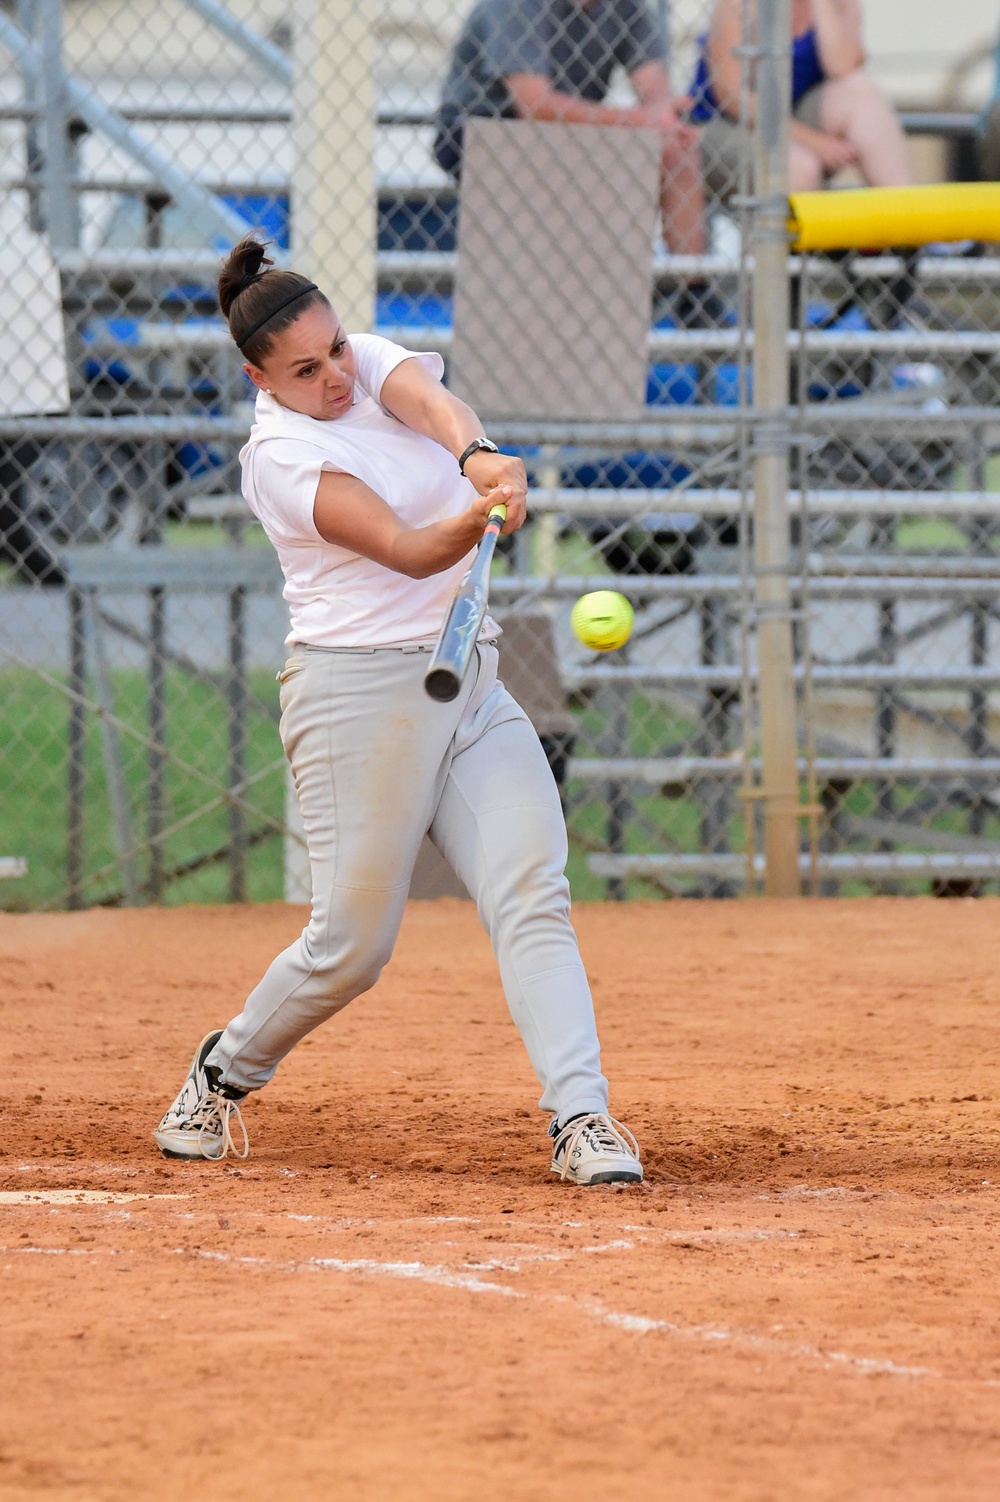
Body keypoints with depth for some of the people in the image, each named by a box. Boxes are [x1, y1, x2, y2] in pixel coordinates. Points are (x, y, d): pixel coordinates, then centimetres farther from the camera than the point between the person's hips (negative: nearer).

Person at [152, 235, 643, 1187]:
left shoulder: (369, 361, 7)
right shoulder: (282, 455, -12)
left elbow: (425, 397, -17)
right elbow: (408, 553, -24)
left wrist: (476, 455, -40)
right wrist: (476, 518, -46)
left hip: (472, 685, 6)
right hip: (362, 691, -6)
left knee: (532, 899, -12)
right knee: (352, 945, -2)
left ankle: (580, 1119, -20)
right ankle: (223, 1074, 24)